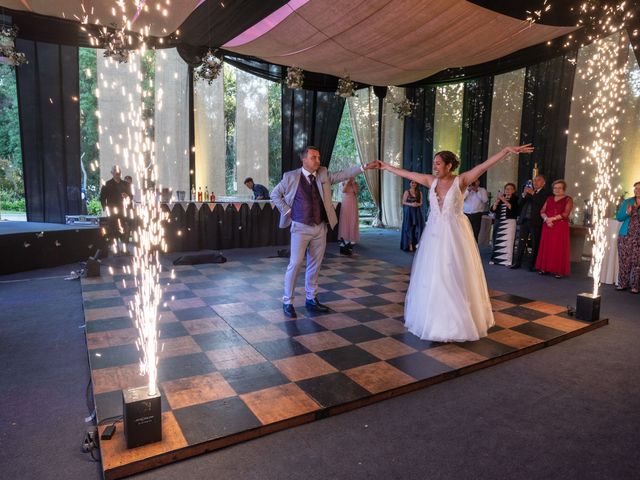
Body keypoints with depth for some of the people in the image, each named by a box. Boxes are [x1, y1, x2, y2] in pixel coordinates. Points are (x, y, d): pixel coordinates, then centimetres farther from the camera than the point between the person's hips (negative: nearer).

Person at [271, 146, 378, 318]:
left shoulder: (324, 174, 6)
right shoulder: (291, 177, -4)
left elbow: (343, 174, 1)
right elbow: (275, 194, 4)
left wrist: (364, 167, -7)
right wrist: (287, 211, -4)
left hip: (320, 228, 4)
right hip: (301, 228, -4)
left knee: (315, 265, 11)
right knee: (295, 263, -8)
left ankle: (311, 300, 24)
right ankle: (287, 302, 5)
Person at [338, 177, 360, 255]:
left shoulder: (355, 184, 8)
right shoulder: (344, 183, 6)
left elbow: (356, 191, -8)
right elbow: (343, 190, -12)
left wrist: (353, 183, -10)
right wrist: (347, 181, -15)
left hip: (353, 204, 1)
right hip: (345, 203, -1)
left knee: (352, 221, -3)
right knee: (344, 221, -4)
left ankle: (351, 242, -1)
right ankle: (344, 243, -3)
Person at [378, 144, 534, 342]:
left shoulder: (461, 180, -6)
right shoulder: (431, 180, 6)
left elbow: (484, 165, -14)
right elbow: (406, 173, 14)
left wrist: (507, 150, -23)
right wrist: (386, 166, 21)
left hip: (455, 235, -4)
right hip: (434, 234, 4)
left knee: (455, 277, 1)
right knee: (432, 277, 9)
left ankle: (457, 321, 13)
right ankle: (434, 319, 23)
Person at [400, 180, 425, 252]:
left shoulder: (419, 192, 9)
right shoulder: (407, 192, 0)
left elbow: (421, 202, 10)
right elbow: (403, 202, -2)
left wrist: (417, 204, -12)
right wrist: (411, 204, -16)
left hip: (417, 212, 3)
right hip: (409, 212, -3)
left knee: (418, 228, -2)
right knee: (409, 228, -4)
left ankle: (416, 244, 4)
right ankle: (410, 245, -1)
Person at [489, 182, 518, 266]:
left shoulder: (515, 199, 5)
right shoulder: (500, 197, 17)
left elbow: (512, 208, -13)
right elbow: (493, 209, 8)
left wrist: (504, 200, -13)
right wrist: (497, 200, -5)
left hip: (509, 222, -4)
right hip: (498, 222, 4)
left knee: (507, 241, -10)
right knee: (497, 241, 0)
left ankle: (506, 260, -8)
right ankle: (496, 258, 7)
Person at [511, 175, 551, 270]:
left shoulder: (546, 192, 0)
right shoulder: (528, 190, 13)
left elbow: (541, 203, -17)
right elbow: (519, 203, 10)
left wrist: (533, 193, -16)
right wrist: (524, 194, -7)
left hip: (536, 222, -4)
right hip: (524, 220, 4)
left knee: (535, 244, 1)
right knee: (521, 242, 5)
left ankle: (533, 264, 8)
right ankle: (517, 262, 10)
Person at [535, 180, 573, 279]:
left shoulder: (568, 199, 2)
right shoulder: (549, 199, 15)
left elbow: (565, 214, -9)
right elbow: (542, 211, 7)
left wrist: (552, 218, -15)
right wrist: (546, 219, -12)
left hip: (560, 227, -4)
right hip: (548, 226, 4)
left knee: (559, 248, -5)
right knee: (546, 247, 3)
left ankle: (559, 270, -2)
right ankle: (545, 268, 9)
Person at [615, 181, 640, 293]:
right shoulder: (627, 202, 8)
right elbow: (618, 217, 4)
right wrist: (627, 213, -16)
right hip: (625, 236, 2)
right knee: (624, 261, 3)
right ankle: (622, 284, 11)